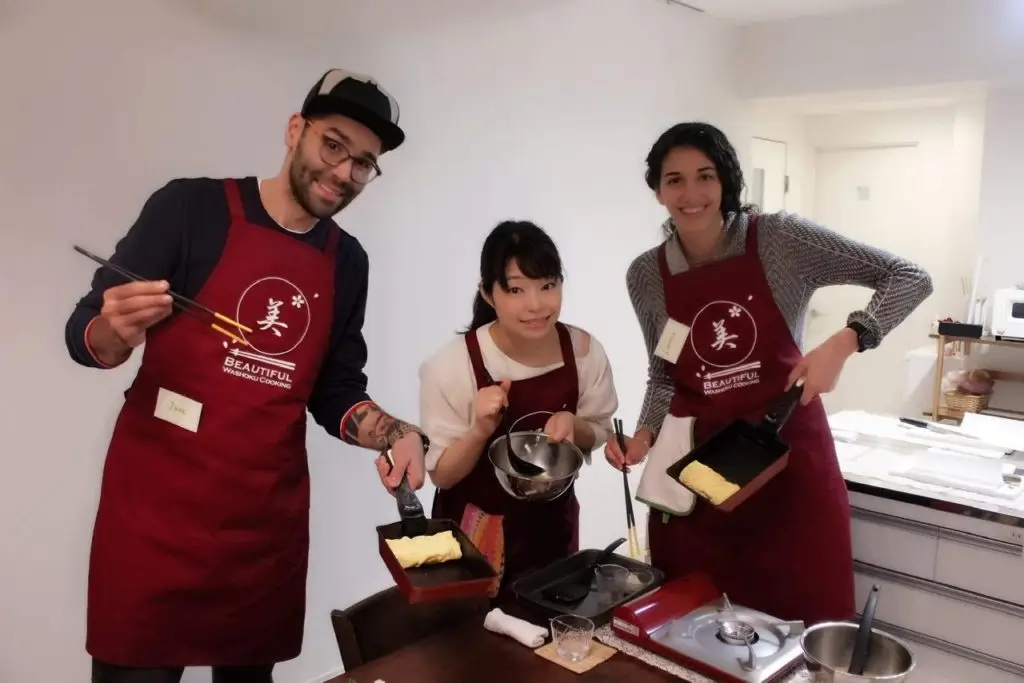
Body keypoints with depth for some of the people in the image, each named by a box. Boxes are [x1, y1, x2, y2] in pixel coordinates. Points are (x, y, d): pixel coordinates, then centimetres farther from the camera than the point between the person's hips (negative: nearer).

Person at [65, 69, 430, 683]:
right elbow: (85, 335, -4)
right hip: (156, 514, -4)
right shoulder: (193, 207, -6)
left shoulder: (348, 262, 7)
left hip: (269, 523, 4)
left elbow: (335, 392, 10)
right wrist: (118, 331, -26)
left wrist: (396, 435, -9)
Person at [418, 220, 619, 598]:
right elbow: (441, 475, -15)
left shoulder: (584, 351, -15)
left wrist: (572, 424, -20)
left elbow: (598, 433, 1)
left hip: (552, 524, 3)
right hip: (476, 531, -3)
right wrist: (480, 430, -34)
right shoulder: (452, 365, -24)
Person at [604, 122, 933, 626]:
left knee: (802, 619, 6)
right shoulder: (646, 275, 0)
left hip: (789, 451, -2)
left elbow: (911, 279, -7)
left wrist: (844, 341, -20)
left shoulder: (780, 239, -8)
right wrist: (646, 434, -4)